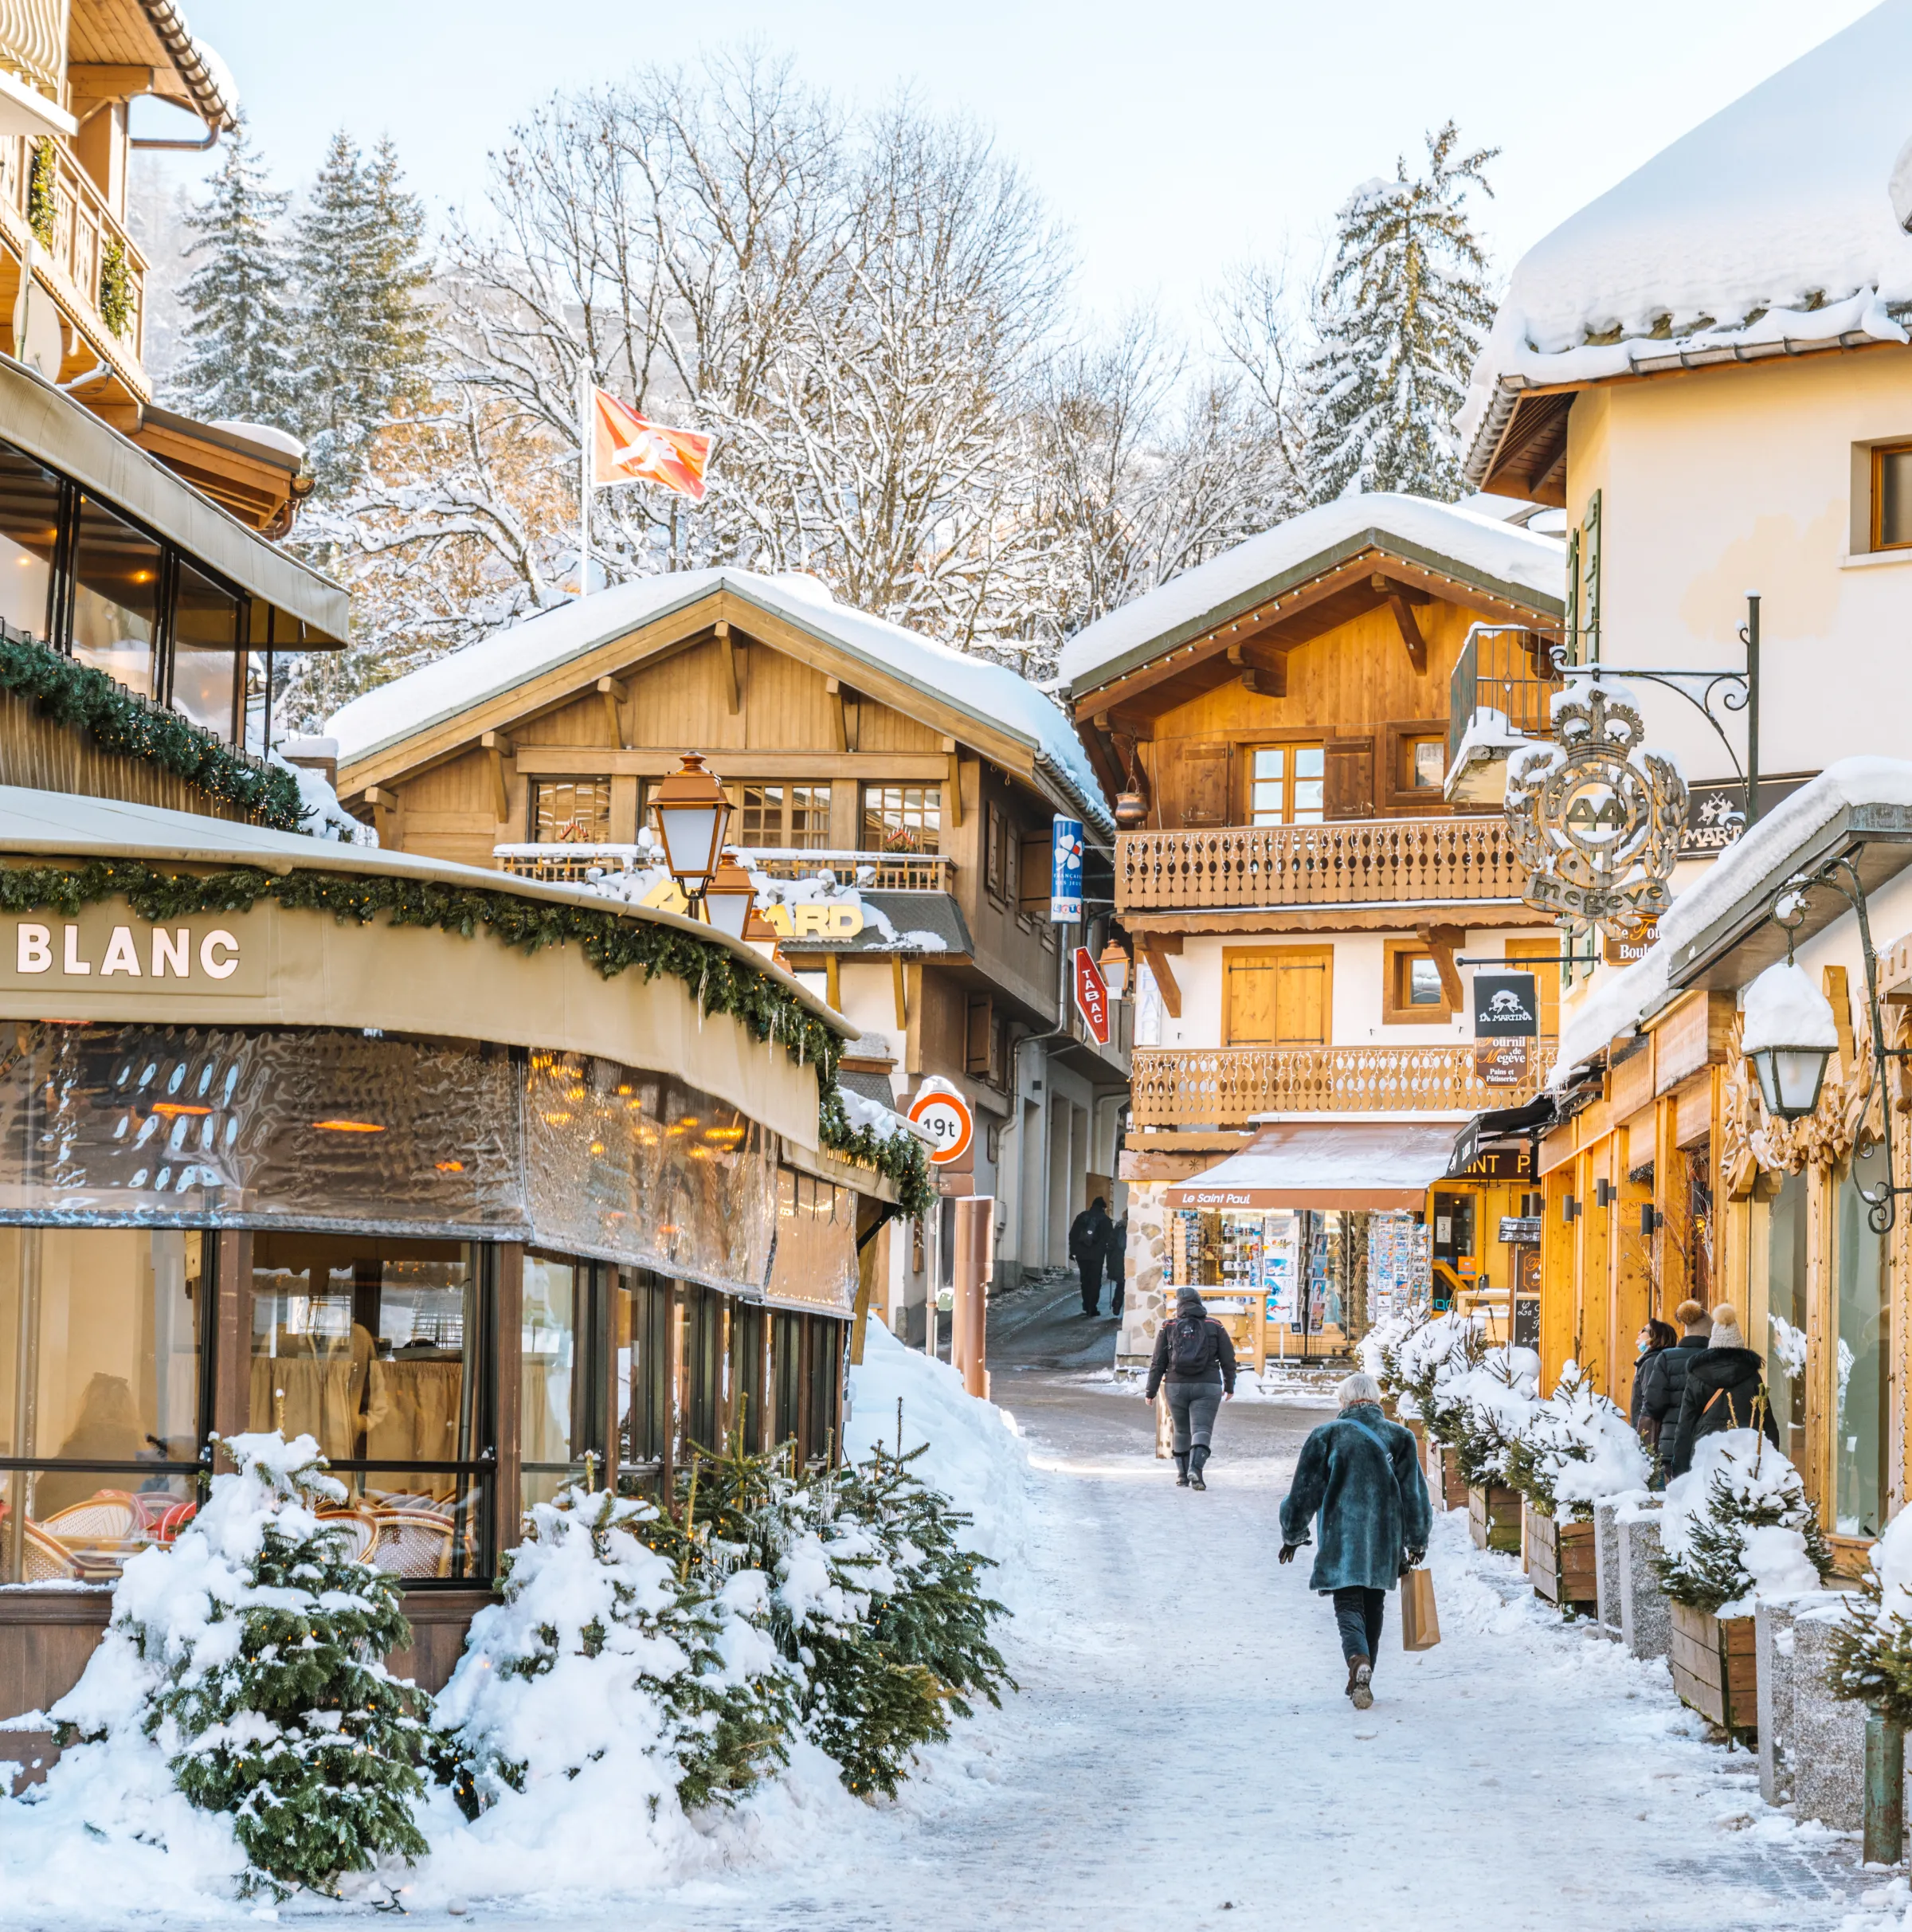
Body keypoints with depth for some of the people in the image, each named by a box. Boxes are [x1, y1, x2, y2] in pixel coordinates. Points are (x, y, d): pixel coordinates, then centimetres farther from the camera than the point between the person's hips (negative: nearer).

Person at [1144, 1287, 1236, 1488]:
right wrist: (1229, 1386, 19)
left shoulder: (1168, 1328, 5)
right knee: (1202, 1430, -7)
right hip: (1207, 1387, -2)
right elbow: (1228, 1359, 5)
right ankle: (1195, 1468, -29)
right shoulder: (1215, 1326, 4)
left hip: (1176, 1386, 2)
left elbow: (1158, 1362, 3)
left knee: (1182, 1432, 16)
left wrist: (1151, 1391, 9)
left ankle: (1182, 1476, 19)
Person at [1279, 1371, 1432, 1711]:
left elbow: (1305, 1491, 1)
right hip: (1385, 1540, 3)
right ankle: (1362, 1682, 23)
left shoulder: (1326, 1436, -2)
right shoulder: (1399, 1437, 4)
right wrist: (1417, 1543, 15)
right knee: (1373, 1607, 17)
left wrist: (1292, 1535, 14)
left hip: (1341, 1539, -3)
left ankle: (1359, 1661, -31)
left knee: (1349, 1606, -2)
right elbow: (1414, 1495, 5)